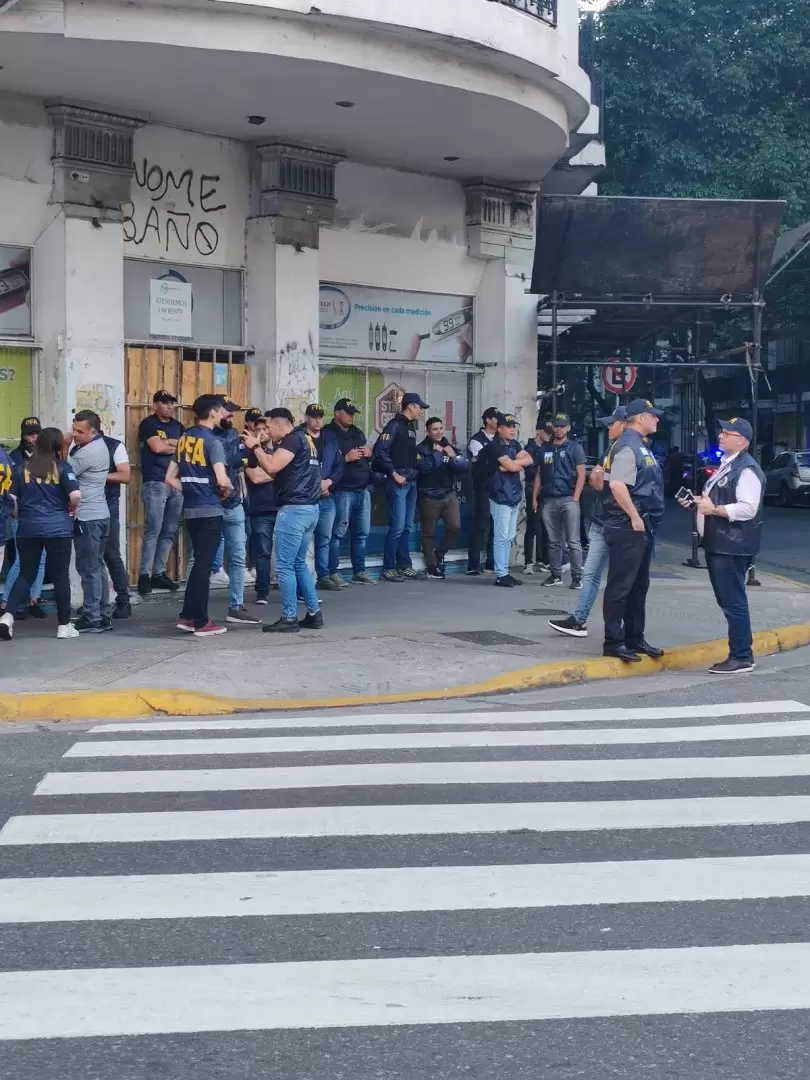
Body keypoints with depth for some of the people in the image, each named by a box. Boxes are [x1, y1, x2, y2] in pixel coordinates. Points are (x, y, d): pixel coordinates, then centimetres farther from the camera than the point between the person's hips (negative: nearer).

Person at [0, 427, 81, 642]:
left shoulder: (22, 468, 4)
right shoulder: (63, 467, -4)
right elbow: (76, 495, -16)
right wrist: (72, 509, 5)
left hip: (28, 529, 3)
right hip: (58, 529, -3)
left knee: (26, 574, 12)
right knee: (60, 576, 6)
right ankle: (64, 625, 10)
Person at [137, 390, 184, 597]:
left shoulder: (178, 426, 18)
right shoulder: (148, 424, 0)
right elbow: (157, 447, -15)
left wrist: (168, 443, -7)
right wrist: (178, 447, 1)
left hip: (177, 483, 6)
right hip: (155, 483, -6)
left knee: (170, 531, 7)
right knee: (153, 530, -11)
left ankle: (159, 573, 13)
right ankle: (145, 575, -9)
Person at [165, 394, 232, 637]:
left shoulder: (184, 439, 10)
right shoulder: (213, 441, -11)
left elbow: (170, 478, 12)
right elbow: (222, 480, -21)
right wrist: (229, 489, -1)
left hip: (190, 510, 7)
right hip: (210, 510, -7)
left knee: (199, 563, 17)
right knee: (204, 565, -2)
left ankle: (188, 616, 18)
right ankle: (201, 623, 3)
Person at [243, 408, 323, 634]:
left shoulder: (293, 439, -11)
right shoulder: (304, 439, 19)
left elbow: (272, 467, -21)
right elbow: (277, 471, 20)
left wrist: (255, 447, -7)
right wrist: (258, 449, 13)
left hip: (294, 509, -10)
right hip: (309, 508, 10)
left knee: (284, 565, -4)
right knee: (299, 563, 16)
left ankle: (289, 618, -2)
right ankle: (314, 613, 16)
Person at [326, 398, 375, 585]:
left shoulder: (357, 432, 20)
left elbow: (367, 456, 30)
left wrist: (369, 453, 8)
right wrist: (346, 458, -18)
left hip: (363, 489, 8)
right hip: (342, 490, -8)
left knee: (362, 532, 10)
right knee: (338, 532, -7)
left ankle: (359, 572, 17)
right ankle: (332, 573, -2)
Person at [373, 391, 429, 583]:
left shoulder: (411, 426, 16)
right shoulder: (395, 425, -10)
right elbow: (380, 451, -18)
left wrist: (414, 470, 8)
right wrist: (394, 474, -17)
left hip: (411, 481, 9)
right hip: (398, 482, -9)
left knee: (407, 527, 11)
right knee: (397, 527, -8)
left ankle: (404, 566, 17)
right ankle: (388, 569, -2)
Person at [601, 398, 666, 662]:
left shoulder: (640, 446, 17)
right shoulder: (627, 446, -14)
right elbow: (617, 485, -25)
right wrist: (635, 517, -21)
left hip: (643, 527, 10)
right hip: (628, 527, -10)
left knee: (639, 585, 15)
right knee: (621, 585, -5)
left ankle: (634, 638, 23)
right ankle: (613, 641, -1)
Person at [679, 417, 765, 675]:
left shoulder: (747, 470, -14)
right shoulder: (726, 465, 17)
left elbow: (748, 508, -24)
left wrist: (714, 509, -20)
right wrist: (697, 502, 13)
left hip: (732, 547, -10)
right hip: (718, 544, 10)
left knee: (733, 601, -7)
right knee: (727, 601, 14)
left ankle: (742, 657, -1)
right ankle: (739, 652, 22)